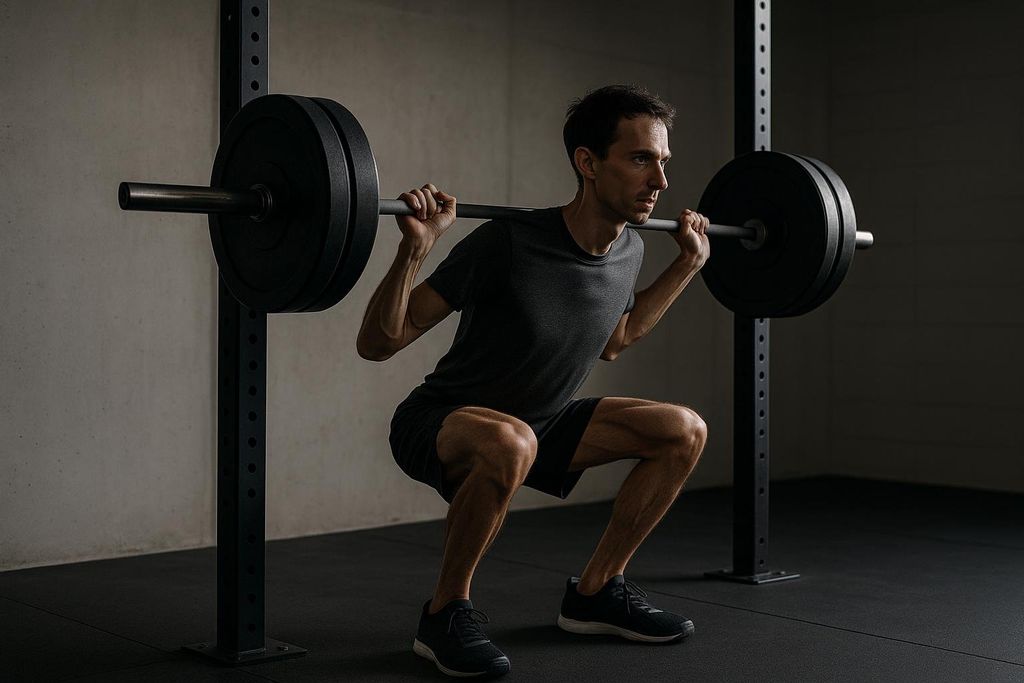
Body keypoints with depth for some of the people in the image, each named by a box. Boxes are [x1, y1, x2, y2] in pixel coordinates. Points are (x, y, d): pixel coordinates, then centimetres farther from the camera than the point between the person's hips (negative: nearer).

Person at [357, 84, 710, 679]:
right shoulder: (510, 244, -29)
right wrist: (415, 249, -40)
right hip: (438, 425, -7)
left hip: (540, 421, 7)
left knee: (684, 431, -3)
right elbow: (376, 343, -24)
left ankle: (596, 592, 9)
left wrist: (689, 262, 11)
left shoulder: (629, 251, -7)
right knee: (509, 443, -41)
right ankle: (446, 613, -16)